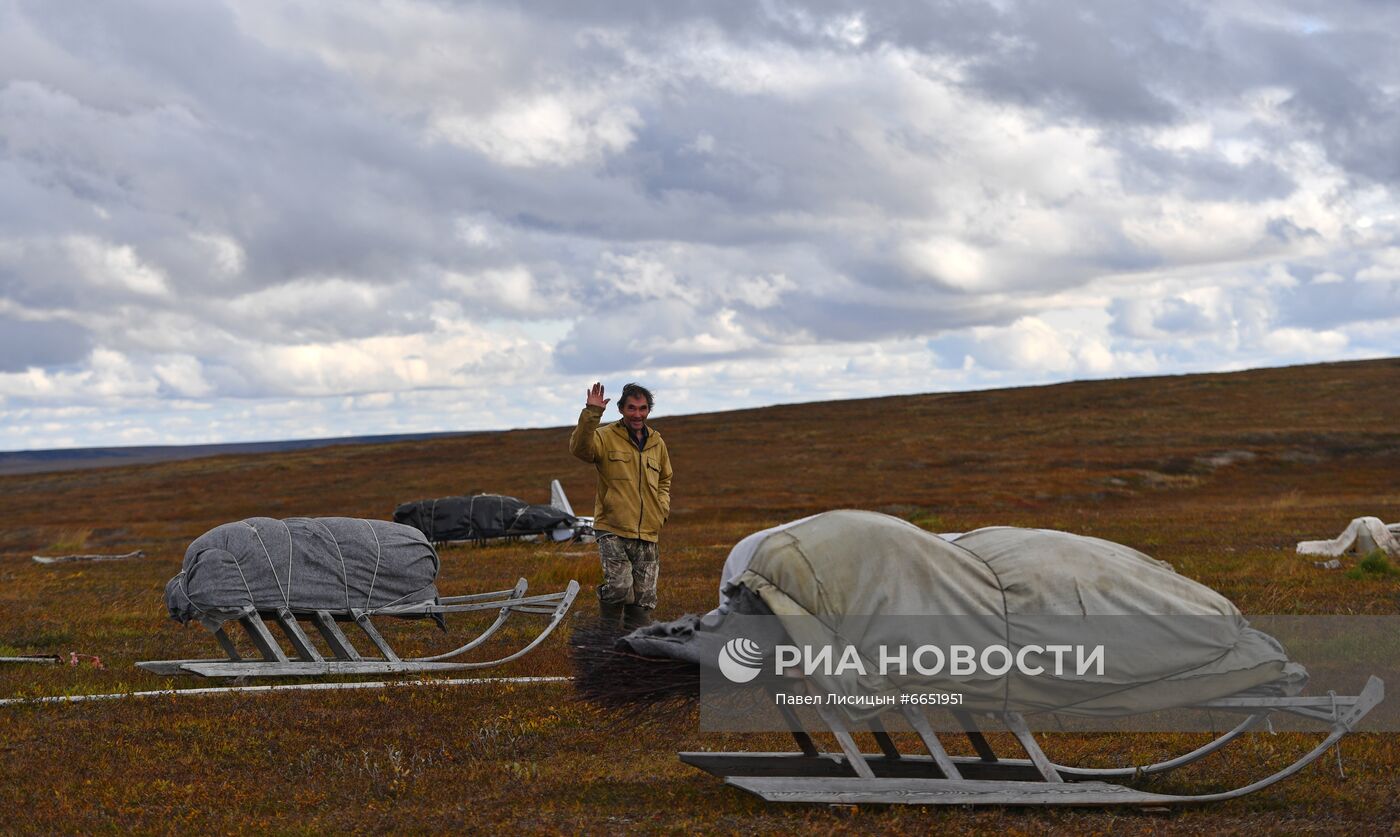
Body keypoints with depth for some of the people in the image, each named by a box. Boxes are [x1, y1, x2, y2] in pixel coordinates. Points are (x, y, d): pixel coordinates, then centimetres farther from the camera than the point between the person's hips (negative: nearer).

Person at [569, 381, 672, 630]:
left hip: (647, 534, 5)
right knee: (619, 587, -21)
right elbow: (580, 448, -24)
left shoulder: (657, 443, 15)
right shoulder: (606, 437, -2)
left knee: (644, 598, 5)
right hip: (613, 531, -5)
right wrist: (591, 413, -32)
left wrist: (663, 507, 12)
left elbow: (664, 479, 30)